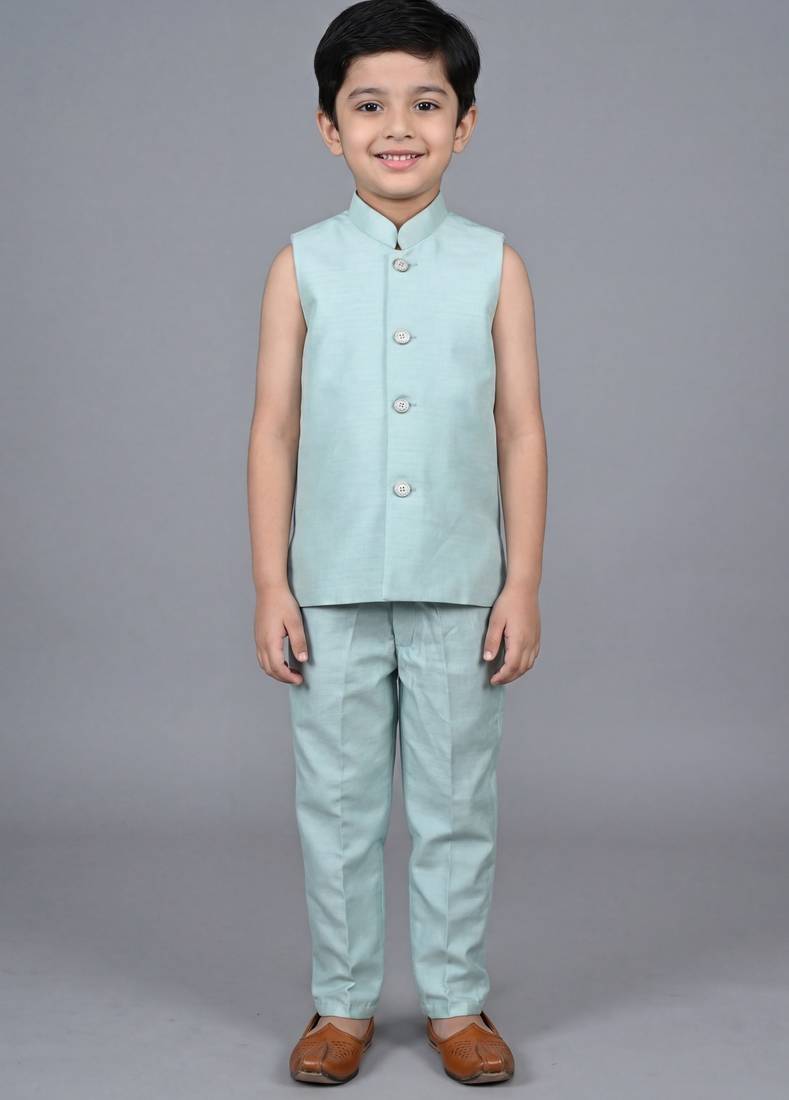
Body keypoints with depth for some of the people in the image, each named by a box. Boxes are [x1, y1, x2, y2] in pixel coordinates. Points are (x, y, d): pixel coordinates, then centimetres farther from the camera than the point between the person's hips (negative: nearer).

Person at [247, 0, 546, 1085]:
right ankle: (343, 1002, 23)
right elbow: (274, 430, 1)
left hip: (460, 588, 0)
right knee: (338, 803, 9)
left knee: (458, 803, 8)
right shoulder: (304, 265, 1)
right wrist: (271, 585, -2)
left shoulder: (493, 265, 1)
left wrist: (523, 585, -2)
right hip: (333, 589, 0)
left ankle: (456, 1001, 23)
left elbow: (521, 430, 2)